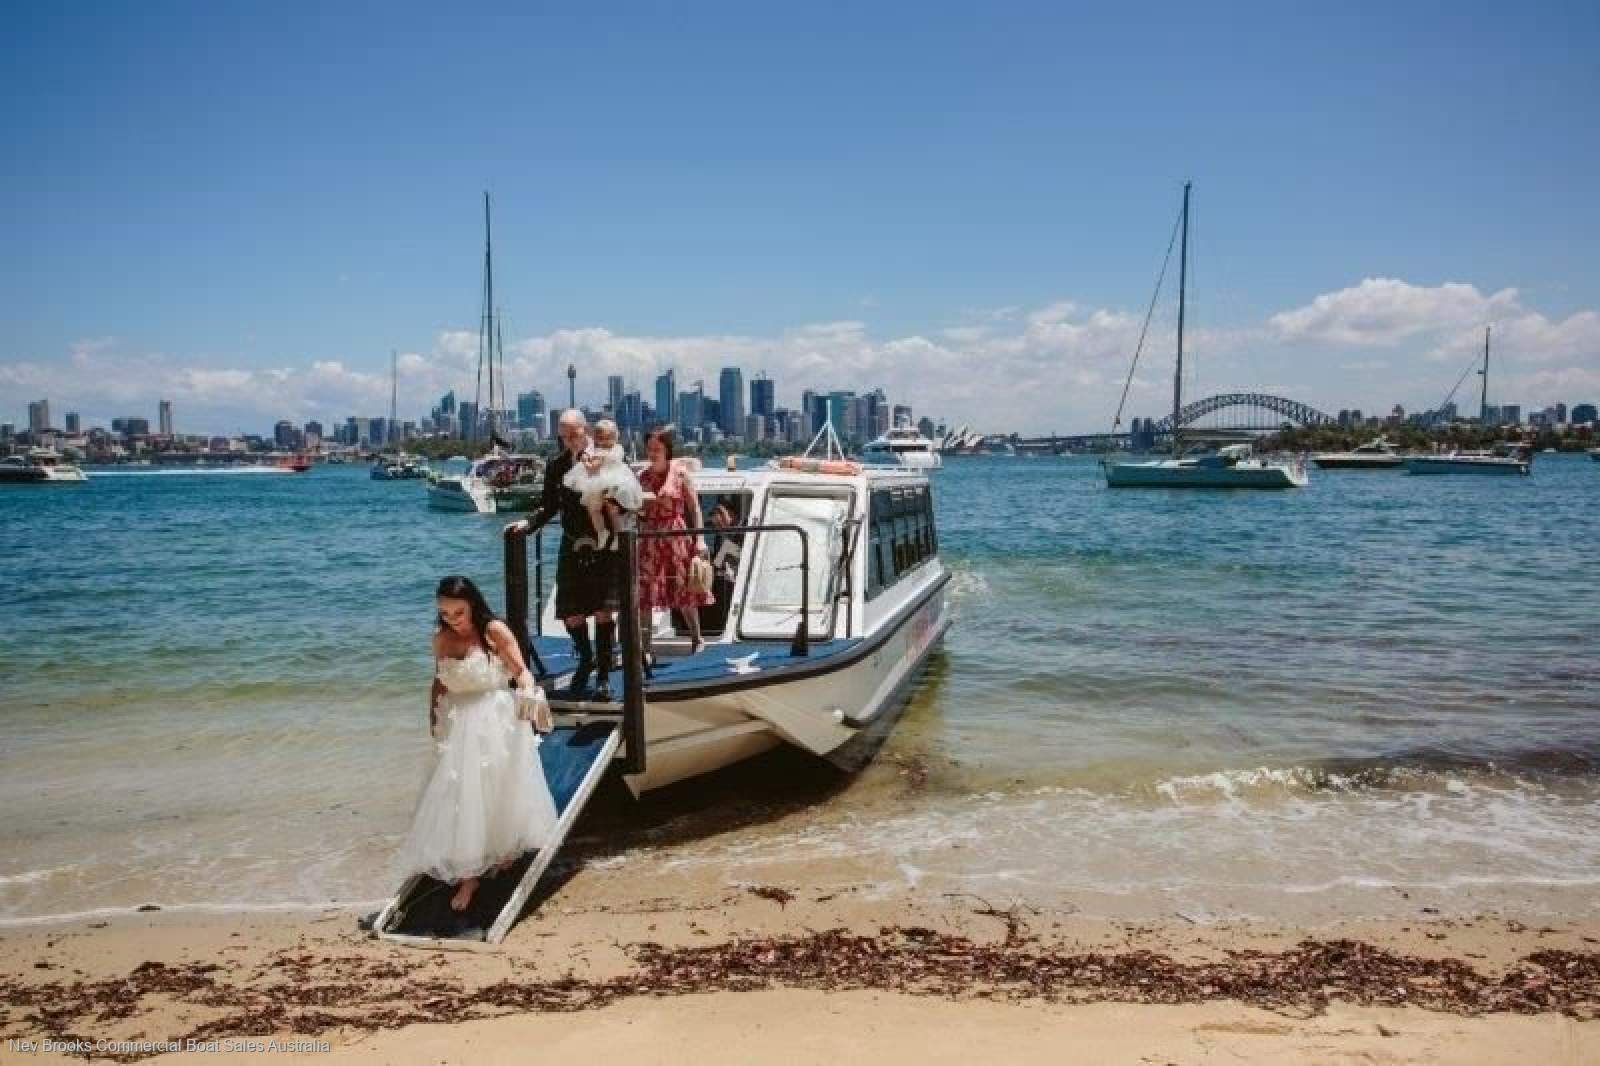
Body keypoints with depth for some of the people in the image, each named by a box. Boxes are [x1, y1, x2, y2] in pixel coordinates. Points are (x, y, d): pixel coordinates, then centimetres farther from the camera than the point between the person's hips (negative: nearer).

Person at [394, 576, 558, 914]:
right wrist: (434, 718, 13)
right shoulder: (441, 639, 3)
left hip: (496, 721, -4)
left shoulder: (495, 631, -11)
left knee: (500, 791, 10)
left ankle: (505, 850, 35)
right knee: (461, 798, 2)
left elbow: (521, 671, -15)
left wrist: (530, 693, -34)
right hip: (458, 726, 4)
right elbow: (439, 683, 15)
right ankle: (469, 874, 10)